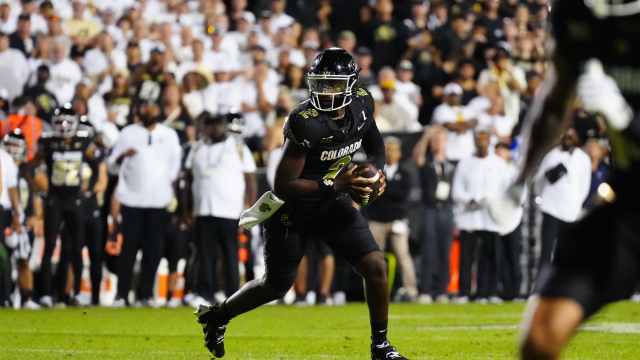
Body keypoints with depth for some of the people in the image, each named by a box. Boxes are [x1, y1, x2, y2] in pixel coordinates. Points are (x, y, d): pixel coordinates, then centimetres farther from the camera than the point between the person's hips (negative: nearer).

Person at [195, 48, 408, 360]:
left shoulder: (361, 105, -11)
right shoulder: (306, 123, -31)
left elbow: (375, 146, 13)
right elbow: (283, 186, -31)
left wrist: (377, 174, -8)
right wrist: (336, 185, -34)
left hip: (333, 203, 5)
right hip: (293, 206, -5)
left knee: (375, 267, -8)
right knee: (277, 285, 10)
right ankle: (217, 315, 37)